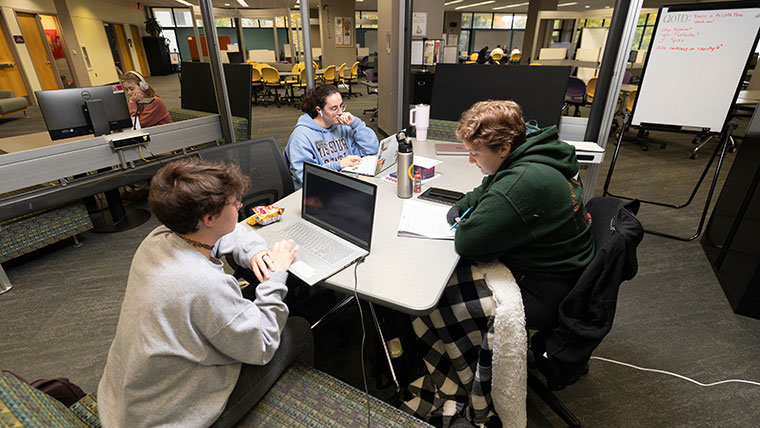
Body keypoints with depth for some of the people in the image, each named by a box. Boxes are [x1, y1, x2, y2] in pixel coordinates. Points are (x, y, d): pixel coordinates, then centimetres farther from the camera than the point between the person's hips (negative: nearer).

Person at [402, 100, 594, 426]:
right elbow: (486, 191, 18)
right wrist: (461, 208, 0)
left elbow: (467, 242, -29)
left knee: (427, 302, -9)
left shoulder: (523, 183, -32)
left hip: (539, 293, -10)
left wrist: (466, 224, -6)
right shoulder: (530, 153, 2)